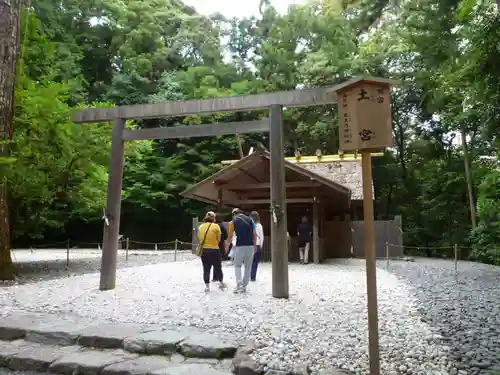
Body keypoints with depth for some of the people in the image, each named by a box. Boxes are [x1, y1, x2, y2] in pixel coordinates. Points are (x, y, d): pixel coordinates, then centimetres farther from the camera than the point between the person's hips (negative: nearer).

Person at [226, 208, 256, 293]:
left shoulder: (233, 221, 2)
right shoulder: (250, 220, 9)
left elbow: (230, 236, 5)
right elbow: (255, 234, 6)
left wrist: (227, 246, 19)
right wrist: (254, 246, 13)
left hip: (240, 246, -3)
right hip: (250, 246, 3)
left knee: (237, 265, 11)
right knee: (248, 266, 12)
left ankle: (239, 285, -5)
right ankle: (244, 286, 15)